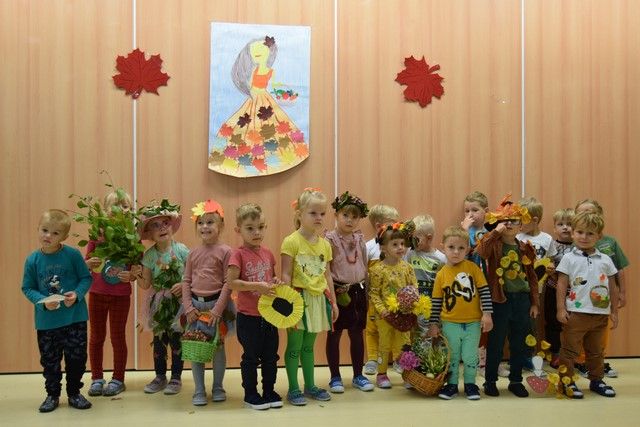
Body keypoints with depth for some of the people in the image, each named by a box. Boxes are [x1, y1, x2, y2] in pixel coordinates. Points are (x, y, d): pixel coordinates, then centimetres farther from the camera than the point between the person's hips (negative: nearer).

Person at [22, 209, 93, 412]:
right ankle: (52, 395, 31)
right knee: (50, 360, 13)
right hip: (46, 321, 1)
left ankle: (74, 393, 27)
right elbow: (27, 288, 2)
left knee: (77, 358, 8)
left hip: (75, 317, -1)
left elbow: (86, 278, -1)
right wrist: (43, 301, -15)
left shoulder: (73, 255, -9)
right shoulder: (33, 260, -5)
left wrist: (77, 293, -19)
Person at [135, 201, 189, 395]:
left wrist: (185, 285, -20)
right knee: (159, 340, 8)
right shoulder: (149, 255, -2)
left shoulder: (181, 250, -8)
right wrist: (137, 275, -19)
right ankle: (160, 376, 24)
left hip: (178, 301, -2)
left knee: (177, 339, 2)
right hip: (158, 304, 2)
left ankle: (176, 377, 17)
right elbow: (146, 284, -2)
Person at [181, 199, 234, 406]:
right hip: (195, 304, 4)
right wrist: (188, 307, -4)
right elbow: (186, 281, 7)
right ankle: (199, 391, 19)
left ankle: (218, 387, 23)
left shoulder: (225, 251, -7)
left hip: (215, 304, -4)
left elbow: (228, 283, -10)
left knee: (218, 346, 8)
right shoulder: (193, 253, 6)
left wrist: (218, 309, -14)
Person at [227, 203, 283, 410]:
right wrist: (257, 286, -24)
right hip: (248, 316, -5)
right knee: (251, 357, 7)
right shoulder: (238, 254, -12)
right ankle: (250, 394, 22)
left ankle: (269, 391, 28)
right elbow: (231, 282, -18)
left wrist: (276, 282, -4)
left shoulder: (268, 253, 5)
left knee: (271, 356, 14)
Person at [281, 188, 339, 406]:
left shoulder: (325, 244, 7)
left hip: (318, 299, 5)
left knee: (308, 345, 17)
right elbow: (286, 276, -12)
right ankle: (293, 389, 15)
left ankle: (310, 386, 26)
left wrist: (333, 301, 12)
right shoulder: (291, 242, -11)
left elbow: (327, 275, 13)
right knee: (294, 346, 4)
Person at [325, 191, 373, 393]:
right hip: (337, 291, -5)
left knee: (357, 334, 11)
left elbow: (364, 265, 13)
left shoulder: (359, 239, 7)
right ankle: (335, 377, 16)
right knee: (334, 334, 5)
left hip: (358, 291, 5)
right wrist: (334, 289, -16)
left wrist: (365, 289, 11)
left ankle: (358, 375, 22)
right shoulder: (330, 239, -9)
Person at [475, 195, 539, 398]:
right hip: (500, 300, -4)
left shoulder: (525, 248, 6)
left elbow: (531, 276, 11)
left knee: (519, 343, 13)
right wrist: (495, 232, -27)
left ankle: (516, 380, 27)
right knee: (496, 342, 5)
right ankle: (490, 380, 19)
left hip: (521, 299, 4)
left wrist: (534, 303, 9)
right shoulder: (494, 245, -6)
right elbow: (481, 252, -30)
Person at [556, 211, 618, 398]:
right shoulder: (569, 259, -3)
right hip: (575, 313, -3)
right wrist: (561, 309, -10)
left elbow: (612, 288, 11)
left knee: (596, 351, 17)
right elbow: (561, 285, -5)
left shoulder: (605, 260, 6)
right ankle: (567, 382, 12)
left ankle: (596, 380, 31)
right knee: (569, 350, 2)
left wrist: (614, 311, 10)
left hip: (600, 314, 4)